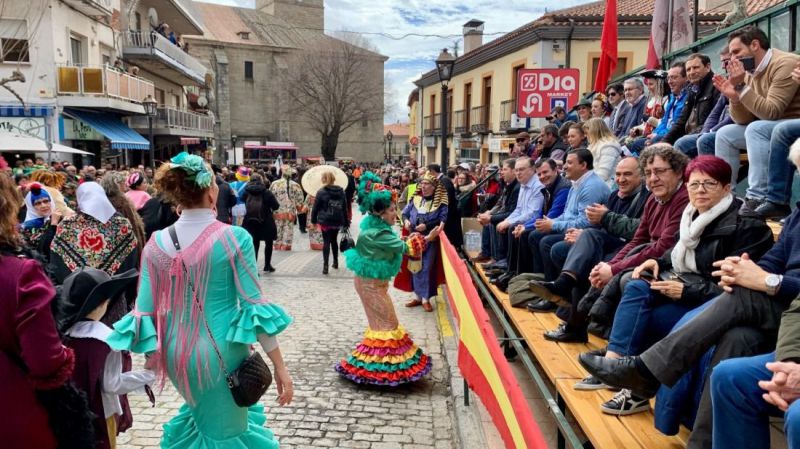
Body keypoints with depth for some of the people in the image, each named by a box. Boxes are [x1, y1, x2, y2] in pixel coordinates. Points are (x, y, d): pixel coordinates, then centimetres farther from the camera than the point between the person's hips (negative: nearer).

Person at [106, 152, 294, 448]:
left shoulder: (157, 243, -5)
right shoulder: (235, 238, -15)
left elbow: (145, 310, -2)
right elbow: (253, 305, -16)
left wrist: (152, 356, 13)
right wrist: (279, 366, -9)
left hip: (177, 351, 4)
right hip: (221, 350, -4)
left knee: (202, 415, 32)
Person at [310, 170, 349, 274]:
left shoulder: (321, 192, -8)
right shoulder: (341, 191, 5)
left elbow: (315, 207, -6)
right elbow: (344, 208, 10)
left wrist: (314, 220, 6)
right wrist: (346, 222, 16)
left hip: (325, 221, -4)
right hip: (337, 221, 4)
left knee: (326, 242, -2)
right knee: (334, 240, 21)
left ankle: (325, 266, -10)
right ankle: (335, 262, 31)